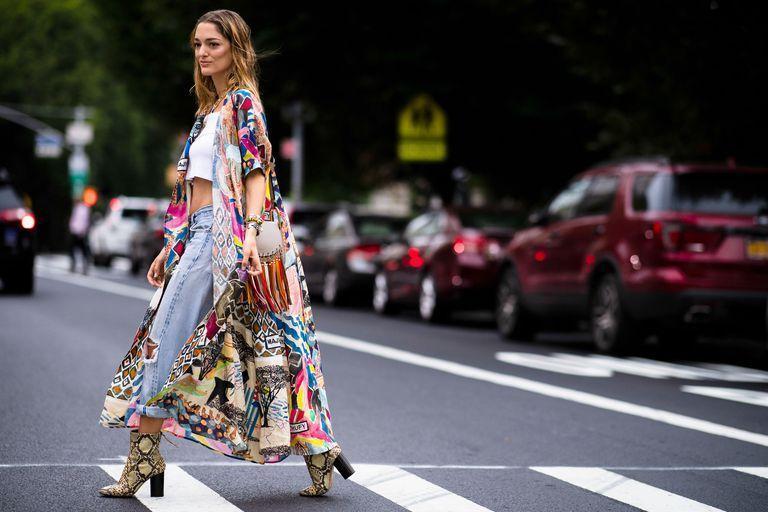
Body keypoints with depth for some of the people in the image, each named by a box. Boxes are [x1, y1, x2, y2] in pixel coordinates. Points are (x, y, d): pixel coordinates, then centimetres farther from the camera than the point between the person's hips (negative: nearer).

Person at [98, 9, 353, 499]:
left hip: (223, 237, -9)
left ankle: (145, 455, -6)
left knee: (168, 339, -9)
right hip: (200, 237, 9)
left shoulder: (242, 102, -5)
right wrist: (171, 247, 21)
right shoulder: (211, 110, 22)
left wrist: (250, 232, -27)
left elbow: (256, 172, -15)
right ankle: (319, 451, 7)